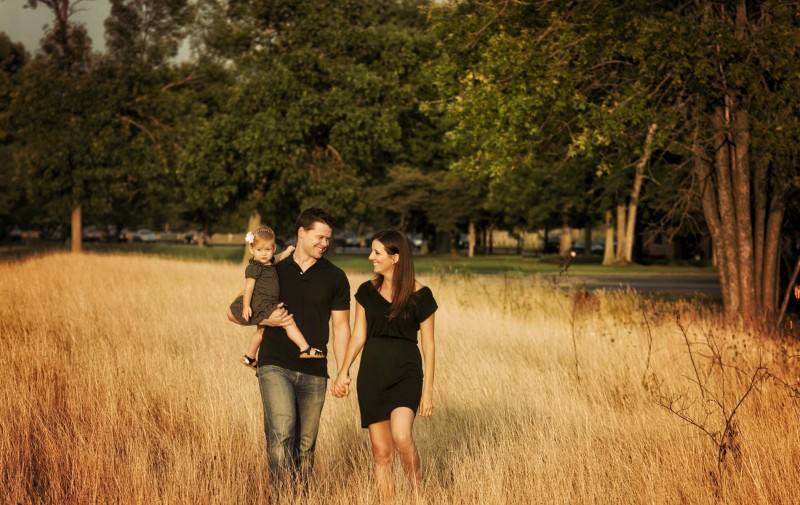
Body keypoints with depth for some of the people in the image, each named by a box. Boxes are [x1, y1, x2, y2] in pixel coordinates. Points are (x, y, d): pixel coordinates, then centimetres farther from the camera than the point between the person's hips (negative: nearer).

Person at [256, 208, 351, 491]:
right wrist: (266, 319, -10)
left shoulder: (334, 278, 5)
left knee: (305, 444, 7)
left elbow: (340, 327, 7)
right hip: (275, 365, -2)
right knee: (281, 431, -21)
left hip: (314, 372, 2)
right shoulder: (274, 271, 5)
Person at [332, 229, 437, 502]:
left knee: (401, 436, -26)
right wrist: (343, 372, -6)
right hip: (372, 374, 3)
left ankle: (418, 493, -6)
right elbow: (358, 335, 6)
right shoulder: (367, 291, 4)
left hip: (406, 373, -3)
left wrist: (428, 390, -3)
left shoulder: (420, 295, -5)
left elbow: (428, 345, -2)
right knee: (381, 451, 4)